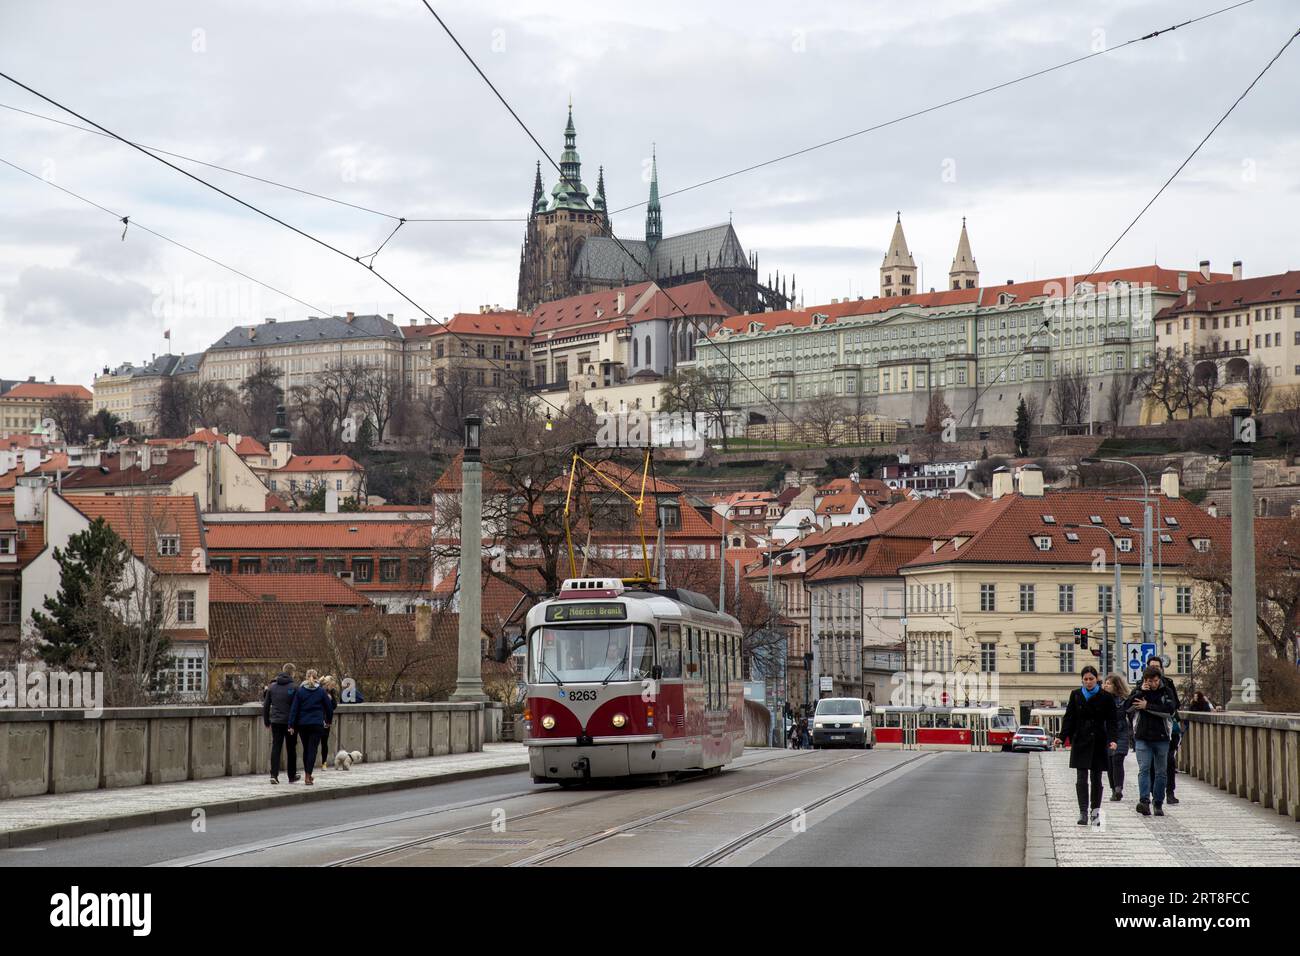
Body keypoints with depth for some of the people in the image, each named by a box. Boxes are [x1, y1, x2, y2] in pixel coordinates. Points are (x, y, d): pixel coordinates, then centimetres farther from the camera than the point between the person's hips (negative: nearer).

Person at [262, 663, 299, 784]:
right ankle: (292, 776, 18)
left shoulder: (272, 687, 5)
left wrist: (266, 721, 16)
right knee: (291, 749, 10)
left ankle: (274, 774, -10)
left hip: (276, 722, 3)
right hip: (290, 722, -3)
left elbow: (266, 706, 7)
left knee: (275, 748, 3)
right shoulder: (294, 688, -8)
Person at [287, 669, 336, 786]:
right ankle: (308, 776, -10)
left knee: (306, 749, 16)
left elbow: (294, 709, -2)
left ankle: (307, 774, 25)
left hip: (302, 724, 2)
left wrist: (291, 725, -1)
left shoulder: (300, 691, 1)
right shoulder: (322, 691, 0)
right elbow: (329, 707, 6)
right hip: (317, 724, -2)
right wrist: (328, 721, 22)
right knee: (313, 749, -2)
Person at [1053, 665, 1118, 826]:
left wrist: (1112, 739, -15)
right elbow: (1069, 718, 6)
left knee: (1096, 778, 6)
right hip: (1080, 742, 1)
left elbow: (1111, 721, -1)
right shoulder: (1076, 695, 5)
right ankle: (1083, 812, -9)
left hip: (1098, 742, -1)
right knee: (1081, 778, -7)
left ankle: (1096, 811, 16)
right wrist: (1061, 737, -4)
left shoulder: (1105, 697, 0)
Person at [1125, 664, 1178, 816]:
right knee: (1144, 769, -13)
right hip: (1142, 737, 0)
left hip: (1161, 737, 0)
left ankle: (1158, 803, 15)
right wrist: (1140, 692, -16)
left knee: (1160, 772, 6)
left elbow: (1169, 710, -15)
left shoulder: (1167, 692, 1)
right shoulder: (1138, 690, 5)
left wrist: (1147, 706, -16)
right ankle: (1144, 801, -23)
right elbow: (1127, 707, -7)